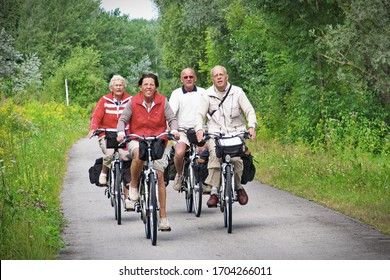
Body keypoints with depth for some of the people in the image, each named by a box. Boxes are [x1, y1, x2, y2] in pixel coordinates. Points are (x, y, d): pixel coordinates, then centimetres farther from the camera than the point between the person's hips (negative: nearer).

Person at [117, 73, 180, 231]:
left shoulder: (162, 102, 0)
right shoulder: (133, 102, -2)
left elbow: (172, 119, -1)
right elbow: (123, 119, -1)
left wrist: (174, 130, -21)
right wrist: (121, 132, -20)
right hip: (137, 140, -1)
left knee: (160, 176, -8)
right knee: (139, 155, -39)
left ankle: (163, 216, -2)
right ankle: (133, 188, -15)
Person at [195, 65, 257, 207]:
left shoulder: (237, 92, 4)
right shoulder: (208, 95, 7)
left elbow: (249, 111, 1)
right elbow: (200, 114, 3)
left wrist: (252, 127, -17)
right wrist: (199, 129, -17)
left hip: (235, 133, 0)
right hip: (215, 133, 0)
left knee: (236, 157, -23)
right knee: (215, 155, -28)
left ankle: (238, 186, 3)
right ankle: (214, 191, -29)